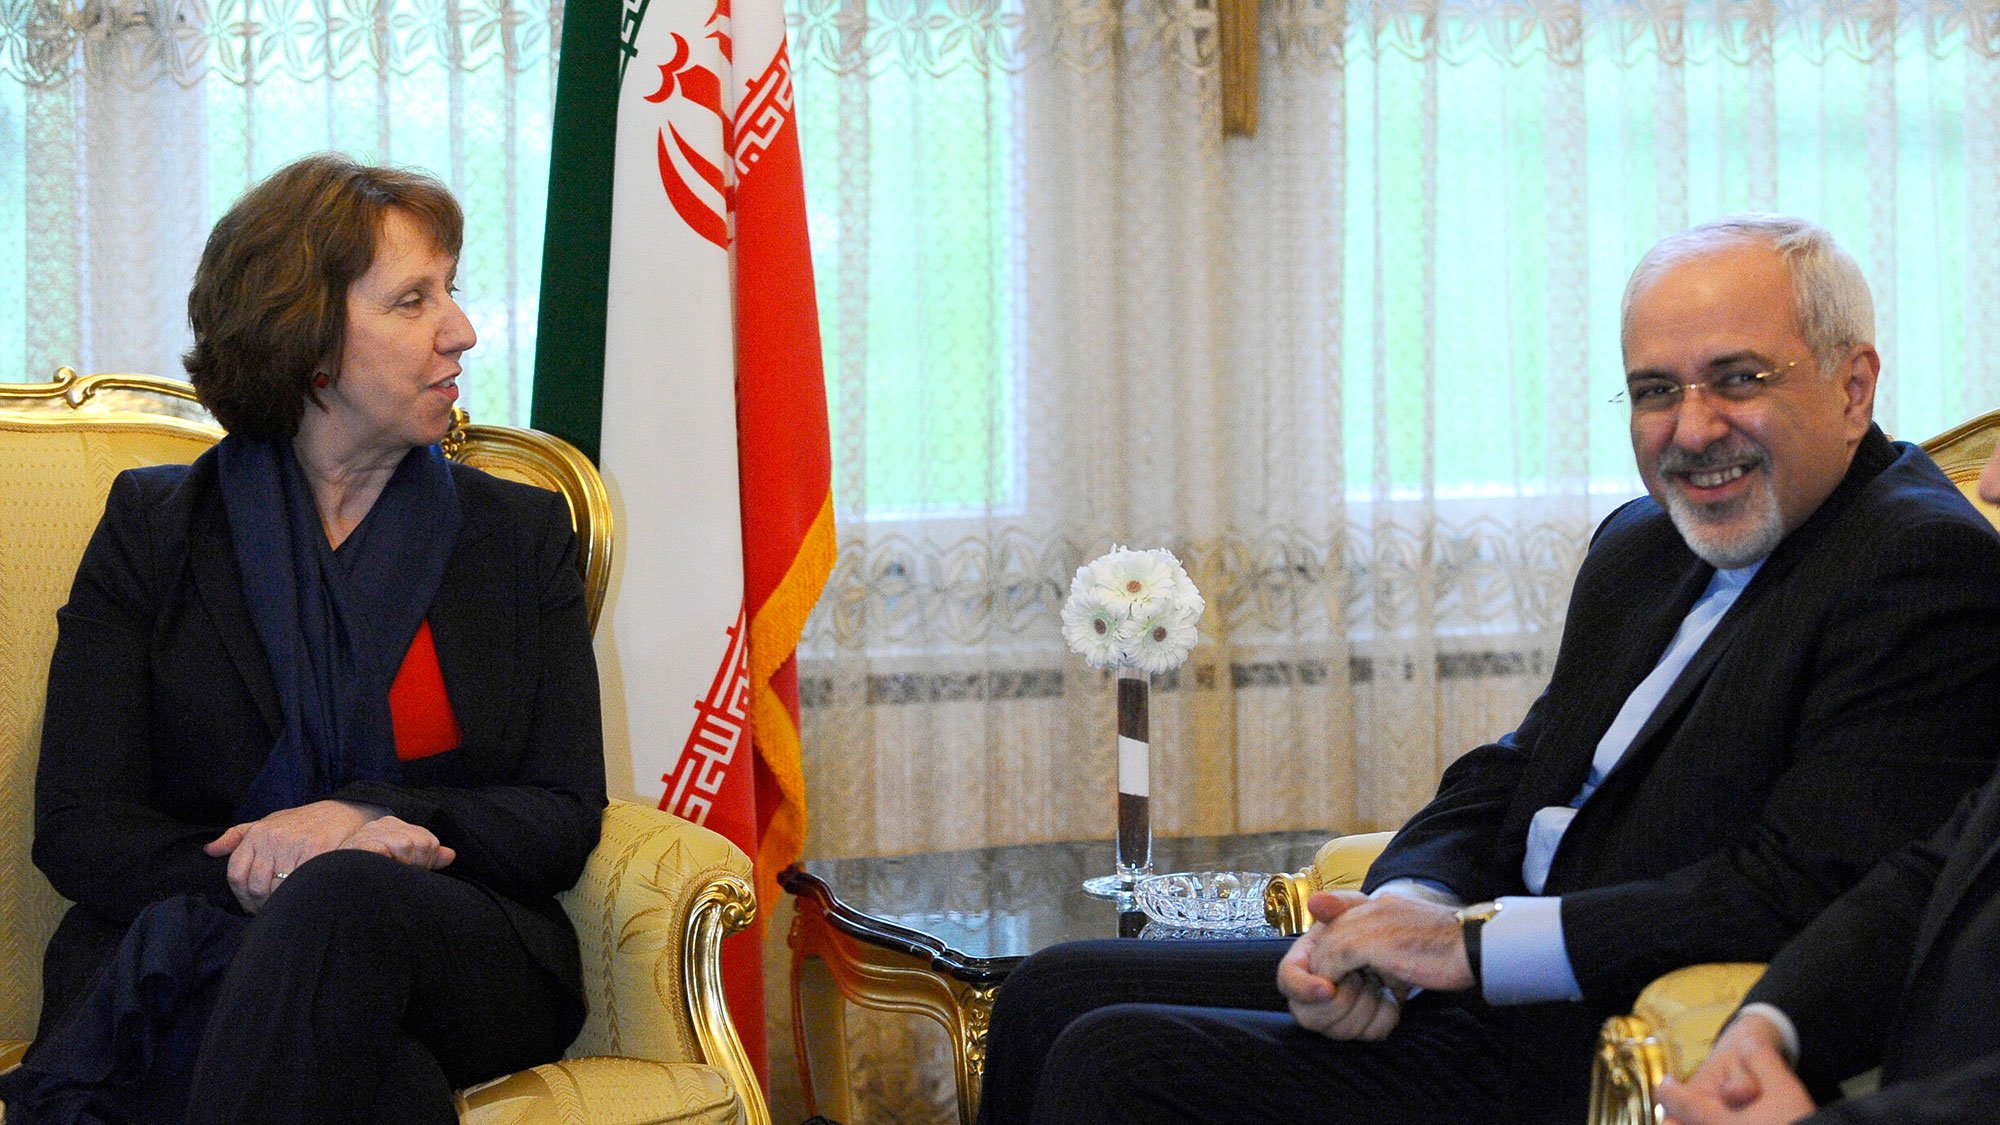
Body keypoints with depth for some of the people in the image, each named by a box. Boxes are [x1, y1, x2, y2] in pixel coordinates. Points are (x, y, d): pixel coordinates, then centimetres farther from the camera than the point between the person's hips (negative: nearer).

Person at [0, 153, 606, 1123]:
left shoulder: (522, 534, 15)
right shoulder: (152, 529, 12)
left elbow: (564, 820, 7)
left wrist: (368, 821, -13)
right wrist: (251, 877, -17)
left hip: (465, 959, 3)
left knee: (344, 900, -37)